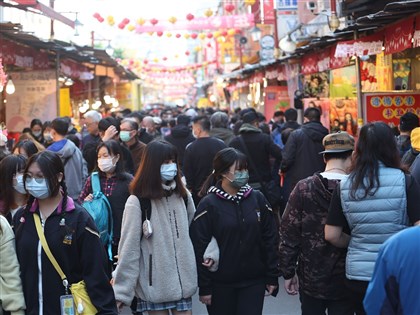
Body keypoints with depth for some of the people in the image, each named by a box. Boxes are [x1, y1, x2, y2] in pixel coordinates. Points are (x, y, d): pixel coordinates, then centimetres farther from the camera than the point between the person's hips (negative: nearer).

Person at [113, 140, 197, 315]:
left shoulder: (184, 196, 5)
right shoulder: (137, 202, -10)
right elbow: (129, 248, -12)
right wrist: (121, 290, -13)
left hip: (183, 281, 4)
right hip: (155, 284, -4)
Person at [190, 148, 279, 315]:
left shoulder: (257, 199, 2)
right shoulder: (208, 205, -7)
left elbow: (270, 239, 6)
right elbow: (199, 248, -7)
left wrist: (272, 276, 4)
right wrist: (204, 287, -8)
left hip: (254, 282, 2)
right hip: (221, 285, -2)